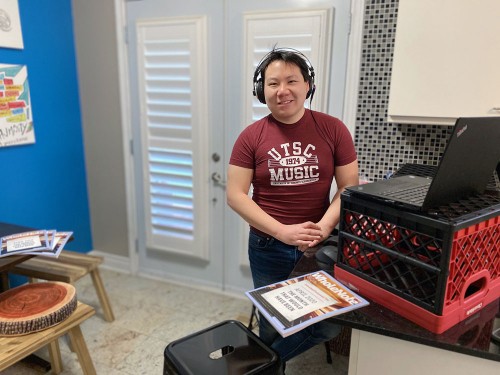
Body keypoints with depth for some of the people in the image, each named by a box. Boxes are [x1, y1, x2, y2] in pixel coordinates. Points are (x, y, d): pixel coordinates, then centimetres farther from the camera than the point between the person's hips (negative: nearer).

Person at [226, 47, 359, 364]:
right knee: (272, 325, 16)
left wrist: (323, 227, -19)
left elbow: (349, 187, -3)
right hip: (268, 247, 0)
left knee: (329, 325, 6)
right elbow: (235, 195, -9)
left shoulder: (333, 129, -5)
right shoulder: (251, 137, -6)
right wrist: (283, 232, -19)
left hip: (321, 244, 1)